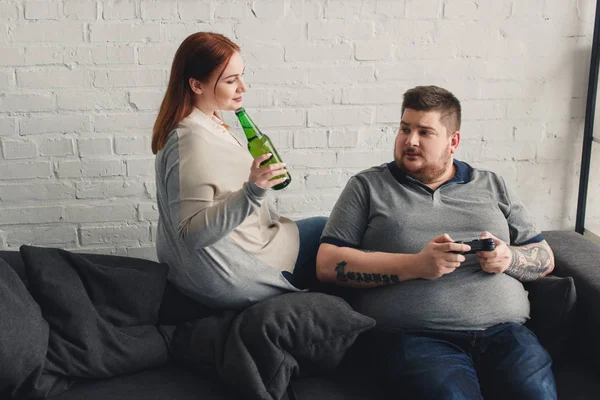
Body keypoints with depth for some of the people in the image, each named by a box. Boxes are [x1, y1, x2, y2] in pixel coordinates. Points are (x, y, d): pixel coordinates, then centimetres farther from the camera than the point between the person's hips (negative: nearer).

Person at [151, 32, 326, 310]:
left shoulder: (208, 125, 2)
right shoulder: (192, 141, -28)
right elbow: (192, 233, -30)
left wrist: (276, 221, 18)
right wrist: (252, 192, -39)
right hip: (229, 280, -9)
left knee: (323, 227, 22)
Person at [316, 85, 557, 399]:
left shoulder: (492, 186, 21)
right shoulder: (367, 186, 11)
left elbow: (545, 259, 21)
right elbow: (327, 264, 1)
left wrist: (508, 258, -3)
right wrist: (415, 265, -10)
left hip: (503, 330, 3)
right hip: (412, 336, -2)